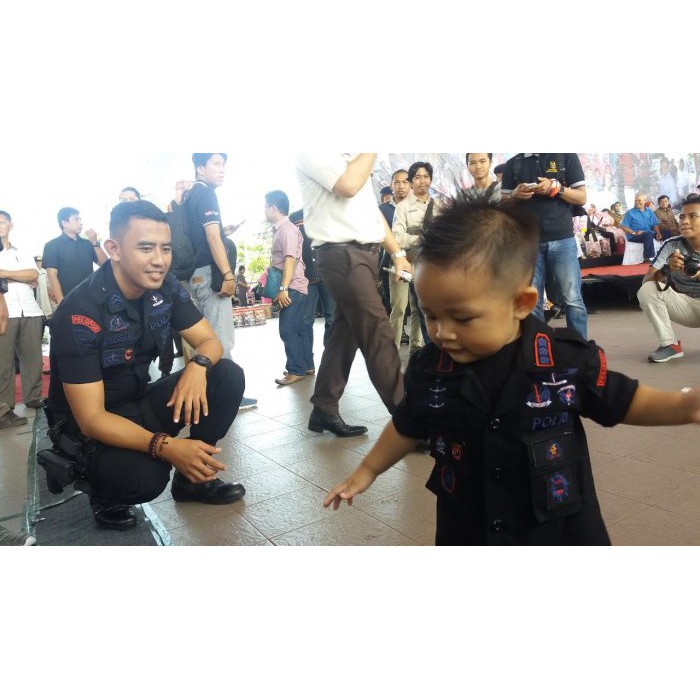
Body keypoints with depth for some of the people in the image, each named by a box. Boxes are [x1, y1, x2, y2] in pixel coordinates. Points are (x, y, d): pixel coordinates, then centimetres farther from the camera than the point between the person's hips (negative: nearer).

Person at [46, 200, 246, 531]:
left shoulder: (166, 287, -9)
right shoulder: (81, 313, -27)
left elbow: (209, 341, -5)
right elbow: (91, 418, -27)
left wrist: (198, 366, -30)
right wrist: (164, 446, -41)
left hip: (140, 401, 6)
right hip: (87, 423, -5)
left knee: (228, 375, -15)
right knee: (145, 475, -35)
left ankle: (193, 477, 1)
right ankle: (105, 493, 4)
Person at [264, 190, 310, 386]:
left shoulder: (287, 229, -11)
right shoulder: (281, 230, 18)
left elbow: (290, 260, -21)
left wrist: (283, 288, -25)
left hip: (292, 288, -10)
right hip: (291, 288, 10)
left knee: (287, 330, -10)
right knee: (297, 329, 13)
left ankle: (296, 371, -6)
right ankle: (306, 366, 20)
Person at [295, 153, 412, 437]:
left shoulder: (353, 156, 22)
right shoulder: (312, 153, -4)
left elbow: (371, 208, 22)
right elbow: (348, 185, -21)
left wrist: (397, 252, 17)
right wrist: (370, 152, -5)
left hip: (366, 251, 9)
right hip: (342, 254, -9)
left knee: (346, 334, 9)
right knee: (377, 335, -10)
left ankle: (324, 410, 18)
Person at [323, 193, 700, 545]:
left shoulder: (568, 360, -19)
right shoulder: (427, 369, -13)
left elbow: (624, 402, -3)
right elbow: (408, 426, 4)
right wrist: (367, 470, 12)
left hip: (562, 529, -1)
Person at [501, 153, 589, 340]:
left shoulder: (567, 156, 7)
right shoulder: (512, 164, 12)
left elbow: (582, 198, 4)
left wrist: (555, 188, -12)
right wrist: (515, 195, -9)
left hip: (562, 239, -1)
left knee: (573, 300, -3)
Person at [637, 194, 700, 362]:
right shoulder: (672, 245, -10)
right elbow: (646, 281, -17)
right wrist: (666, 270, -38)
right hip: (686, 306, 1)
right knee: (646, 290, -22)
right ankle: (670, 344, -12)